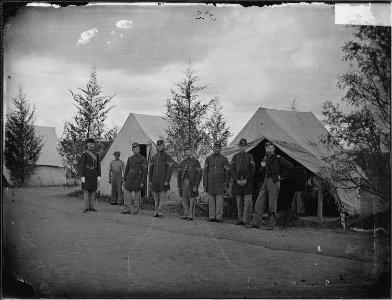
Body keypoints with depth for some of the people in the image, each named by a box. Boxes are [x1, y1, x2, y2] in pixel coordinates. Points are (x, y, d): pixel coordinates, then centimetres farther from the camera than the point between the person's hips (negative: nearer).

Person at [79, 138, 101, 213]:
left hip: (94, 174, 5)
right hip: (86, 174, -5)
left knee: (93, 190, 5)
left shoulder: (96, 154, 11)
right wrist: (82, 176, -17)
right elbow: (81, 165, -9)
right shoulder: (84, 154, -4)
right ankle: (86, 208, 0)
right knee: (86, 190, -4)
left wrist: (99, 176, 1)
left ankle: (91, 207, 11)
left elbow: (98, 166, 10)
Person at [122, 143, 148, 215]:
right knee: (126, 193, -2)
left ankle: (135, 210, 8)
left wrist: (143, 182, -12)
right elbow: (126, 169, 14)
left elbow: (145, 171, -7)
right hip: (130, 178, 5)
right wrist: (124, 180, 8)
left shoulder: (143, 159, -3)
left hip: (138, 179, -5)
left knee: (137, 196, 1)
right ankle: (127, 209, 5)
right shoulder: (130, 158, 12)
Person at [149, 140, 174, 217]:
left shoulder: (168, 157, -2)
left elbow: (170, 169, -10)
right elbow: (151, 170, 14)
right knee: (156, 198, 6)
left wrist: (167, 181, -19)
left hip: (163, 180, -5)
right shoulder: (154, 157, 14)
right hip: (155, 180, 5)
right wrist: (150, 181, 6)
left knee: (162, 197, -8)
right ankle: (156, 212, 11)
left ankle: (160, 212, -8)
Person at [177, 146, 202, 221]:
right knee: (184, 199, 3)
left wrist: (196, 186, -15)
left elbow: (199, 175, -7)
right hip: (183, 183, 4)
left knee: (191, 199, -3)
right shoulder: (182, 162, 13)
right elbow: (179, 175, 14)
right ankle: (186, 214, 10)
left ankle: (190, 215, 1)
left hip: (192, 183, -4)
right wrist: (179, 186, 6)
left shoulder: (196, 162, -2)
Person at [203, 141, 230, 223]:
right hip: (210, 183, 2)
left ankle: (219, 217, 1)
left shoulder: (224, 159, 4)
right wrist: (205, 184, -1)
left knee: (219, 201, -2)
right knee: (211, 201, 3)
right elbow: (205, 172, 6)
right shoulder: (208, 158, 8)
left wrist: (226, 185, -4)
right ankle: (212, 217, 7)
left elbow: (227, 173, 3)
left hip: (220, 184, -2)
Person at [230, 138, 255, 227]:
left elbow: (252, 170, 1)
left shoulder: (249, 156, 5)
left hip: (247, 182, -2)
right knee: (239, 201, 6)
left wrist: (246, 180, -11)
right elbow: (231, 170, 4)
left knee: (248, 201, -9)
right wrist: (237, 180, -9)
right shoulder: (235, 157, 9)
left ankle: (246, 220, -8)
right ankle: (240, 219, 17)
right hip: (237, 182, 2)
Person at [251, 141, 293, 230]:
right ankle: (256, 223, -1)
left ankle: (271, 225, 1)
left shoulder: (277, 158, -3)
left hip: (273, 181, -6)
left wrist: (281, 176, -4)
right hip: (266, 180, 6)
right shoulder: (265, 158, 16)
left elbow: (289, 165, -3)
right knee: (259, 202, -1)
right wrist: (264, 161, 2)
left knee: (272, 204, -4)